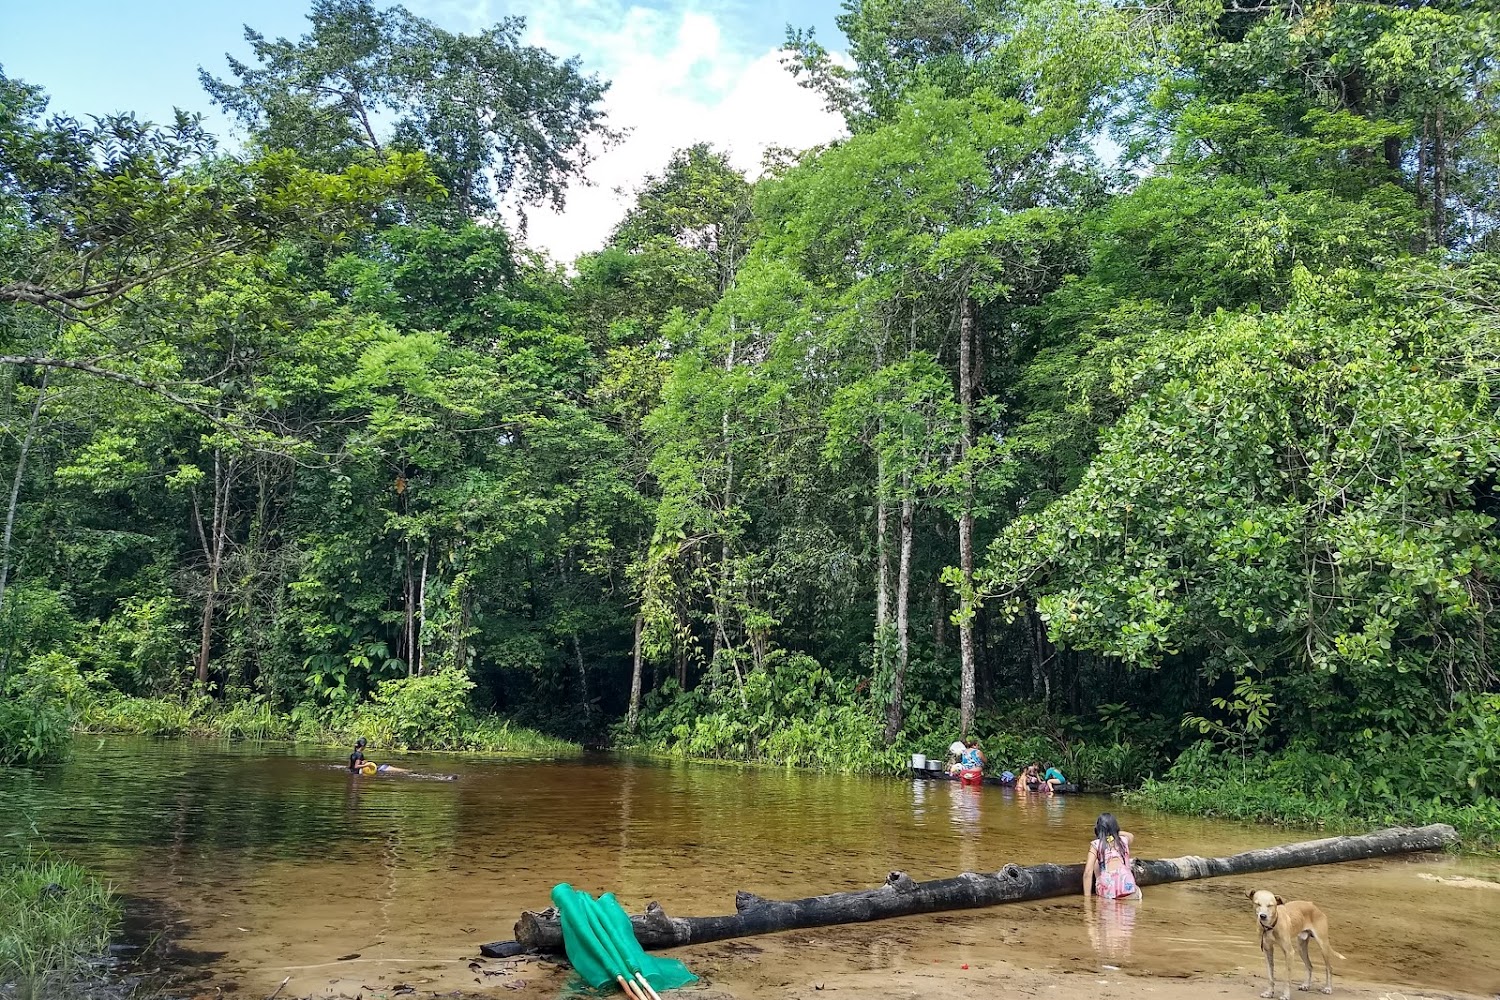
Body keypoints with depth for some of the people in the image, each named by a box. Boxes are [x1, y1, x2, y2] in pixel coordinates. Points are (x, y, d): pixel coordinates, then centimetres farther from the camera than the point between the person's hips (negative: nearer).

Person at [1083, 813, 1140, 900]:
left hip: (1107, 891, -3)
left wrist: (1087, 896, 3)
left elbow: (1088, 872, 0)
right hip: (1127, 886, 3)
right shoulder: (1124, 840, 19)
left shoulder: (1095, 844, 11)